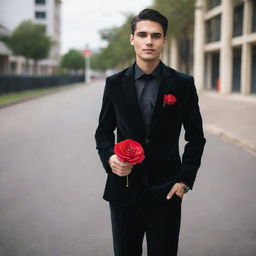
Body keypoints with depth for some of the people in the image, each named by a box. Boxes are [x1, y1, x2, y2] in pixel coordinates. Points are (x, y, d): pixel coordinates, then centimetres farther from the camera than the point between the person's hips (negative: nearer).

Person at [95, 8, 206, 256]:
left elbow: (196, 138, 4)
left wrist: (185, 179, -4)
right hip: (124, 188, 1)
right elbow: (103, 131, 10)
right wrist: (109, 158, -10)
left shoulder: (183, 84, -2)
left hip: (166, 191, -1)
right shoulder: (115, 84, 2)